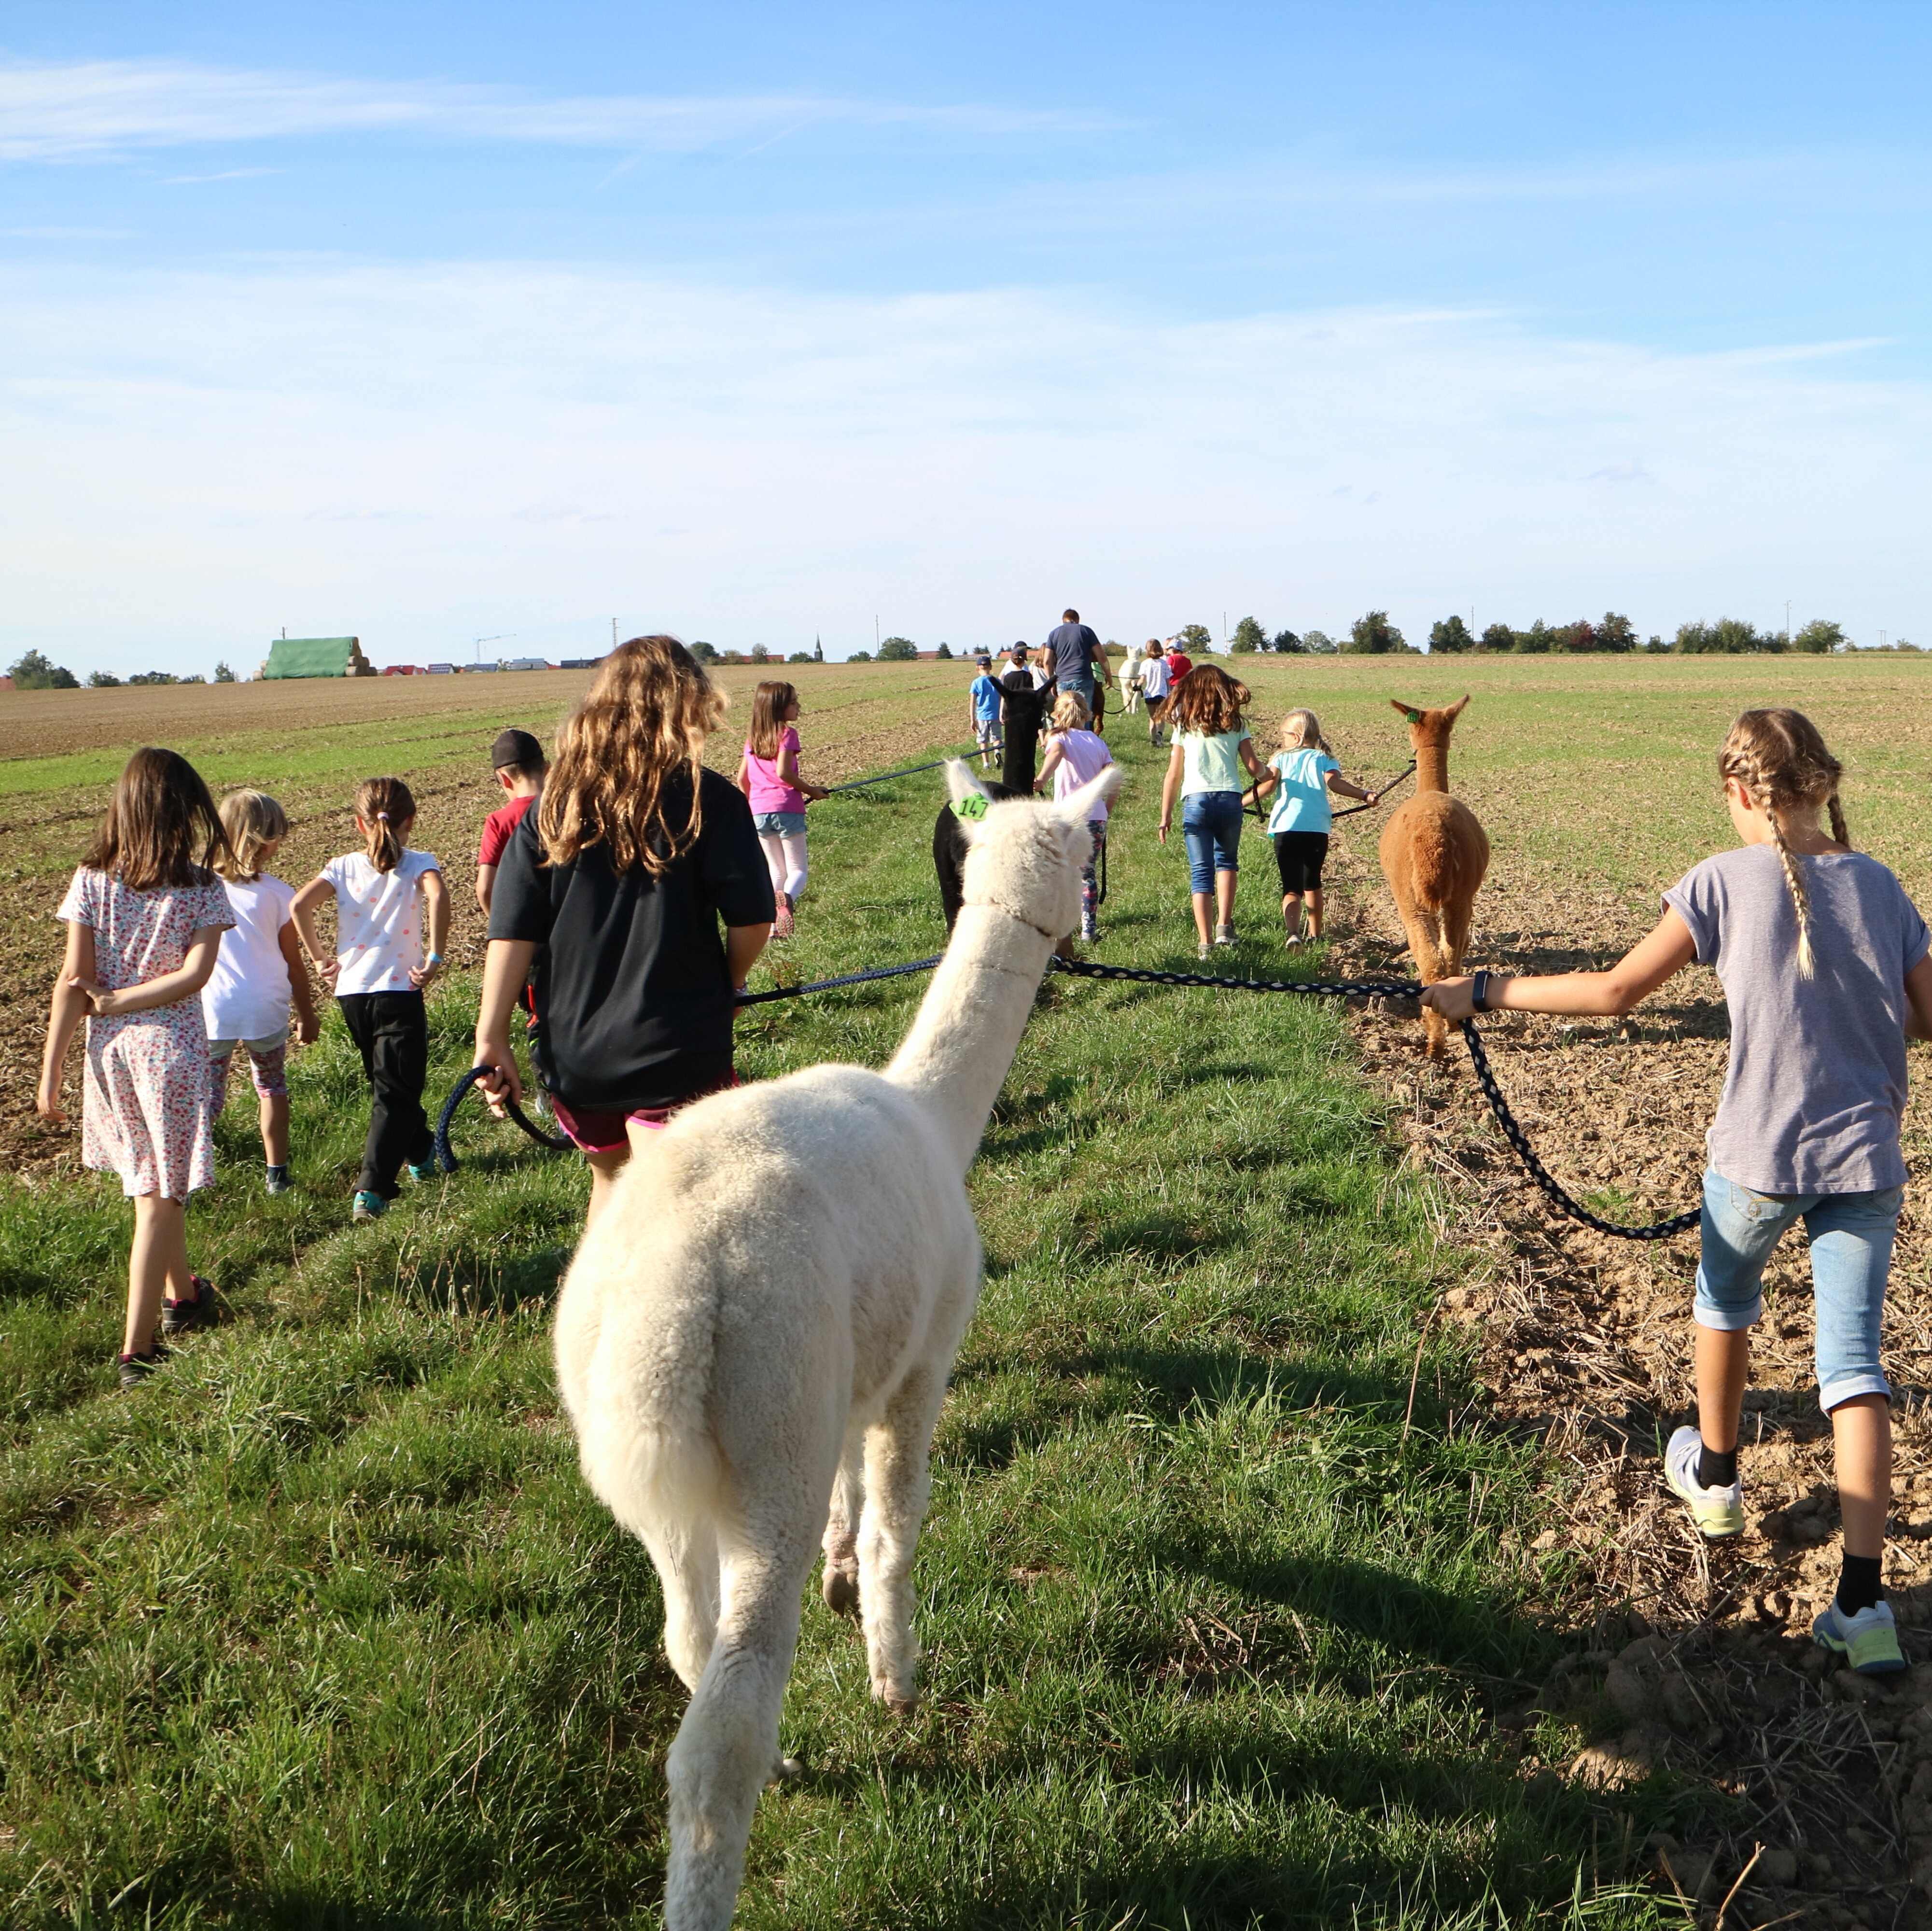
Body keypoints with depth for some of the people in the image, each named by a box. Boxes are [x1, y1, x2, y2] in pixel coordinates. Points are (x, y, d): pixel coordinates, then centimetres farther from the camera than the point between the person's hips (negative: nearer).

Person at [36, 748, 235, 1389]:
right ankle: (137, 1348, -4)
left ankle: (182, 1295, 41)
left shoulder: (92, 880, -2)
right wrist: (117, 1001, -8)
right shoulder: (202, 888, -6)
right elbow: (196, 973, -17)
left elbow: (72, 981, -5)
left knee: (154, 1180, 21)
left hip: (109, 1049, 3)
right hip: (172, 1047, -3)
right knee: (160, 1196, 1)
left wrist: (51, 1069, -3)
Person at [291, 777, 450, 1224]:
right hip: (399, 992, -4)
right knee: (394, 1094, -2)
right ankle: (371, 1192, -15)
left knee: (391, 1084, 24)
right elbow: (438, 896, -26)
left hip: (350, 991, 4)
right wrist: (435, 957, -23)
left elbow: (299, 906, -9)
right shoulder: (418, 864, -4)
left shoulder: (344, 867, 4)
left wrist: (319, 958, 1)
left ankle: (420, 1154, 43)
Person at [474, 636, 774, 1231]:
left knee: (611, 1182, 26)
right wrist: (728, 987, 12)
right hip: (677, 1049, -4)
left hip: (573, 1051, 4)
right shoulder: (709, 799, -6)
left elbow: (512, 931, -2)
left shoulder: (555, 806, 3)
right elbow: (753, 919, -7)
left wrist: (492, 1037, -1)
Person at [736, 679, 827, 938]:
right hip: (786, 808, -5)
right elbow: (783, 772, -16)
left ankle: (773, 926, 7)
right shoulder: (787, 733, -5)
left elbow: (742, 779, 14)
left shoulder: (753, 738, 14)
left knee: (776, 871, 16)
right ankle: (788, 898, -33)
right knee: (798, 870, 0)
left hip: (759, 812, 5)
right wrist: (811, 790, -5)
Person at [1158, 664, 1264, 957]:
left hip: (1195, 801, -1)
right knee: (1227, 861, 22)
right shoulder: (1235, 724, 7)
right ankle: (1224, 925, 7)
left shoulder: (1184, 726, 6)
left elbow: (1173, 775, 3)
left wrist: (1166, 815, 8)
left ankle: (1205, 942, -5)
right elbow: (1254, 768, 3)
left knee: (1201, 872, 2)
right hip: (1229, 800, 1)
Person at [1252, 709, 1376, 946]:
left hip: (1286, 828, -2)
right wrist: (1364, 795, -5)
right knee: (1312, 883, 24)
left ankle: (1293, 933, -30)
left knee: (1292, 888, -7)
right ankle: (1315, 934, 34)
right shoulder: (1325, 759, 14)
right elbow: (1334, 782, -6)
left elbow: (1268, 784, -4)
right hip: (1318, 829, 2)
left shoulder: (1282, 758, 12)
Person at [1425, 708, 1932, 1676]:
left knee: (1725, 1303, 26)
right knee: (1853, 1357, 3)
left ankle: (1714, 1478, 48)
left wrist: (1484, 992, -1)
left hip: (1760, 1154, -2)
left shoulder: (1725, 880, -8)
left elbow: (1618, 990, -9)